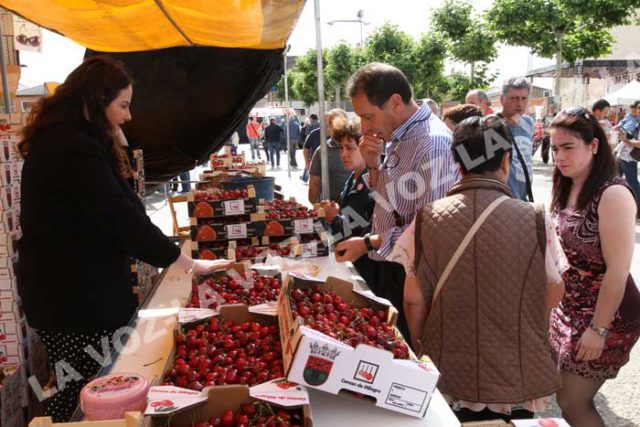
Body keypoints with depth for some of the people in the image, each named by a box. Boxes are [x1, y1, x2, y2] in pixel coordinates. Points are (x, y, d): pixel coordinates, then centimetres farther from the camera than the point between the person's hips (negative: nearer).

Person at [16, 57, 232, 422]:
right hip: (76, 300, -10)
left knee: (75, 393, 15)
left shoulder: (59, 139, 14)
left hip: (65, 293, 10)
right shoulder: (75, 149, -19)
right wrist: (190, 264, -14)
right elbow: (123, 220, -22)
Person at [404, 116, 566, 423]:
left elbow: (414, 298, -4)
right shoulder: (535, 220, -14)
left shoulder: (427, 219, -10)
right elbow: (553, 296, -2)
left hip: (448, 373, 1)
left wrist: (419, 347, 12)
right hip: (516, 377, -1)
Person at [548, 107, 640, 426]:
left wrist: (599, 329, -20)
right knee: (572, 397, 14)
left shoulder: (613, 194, -21)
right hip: (569, 307, 7)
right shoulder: (567, 189, 4)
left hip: (606, 315, -7)